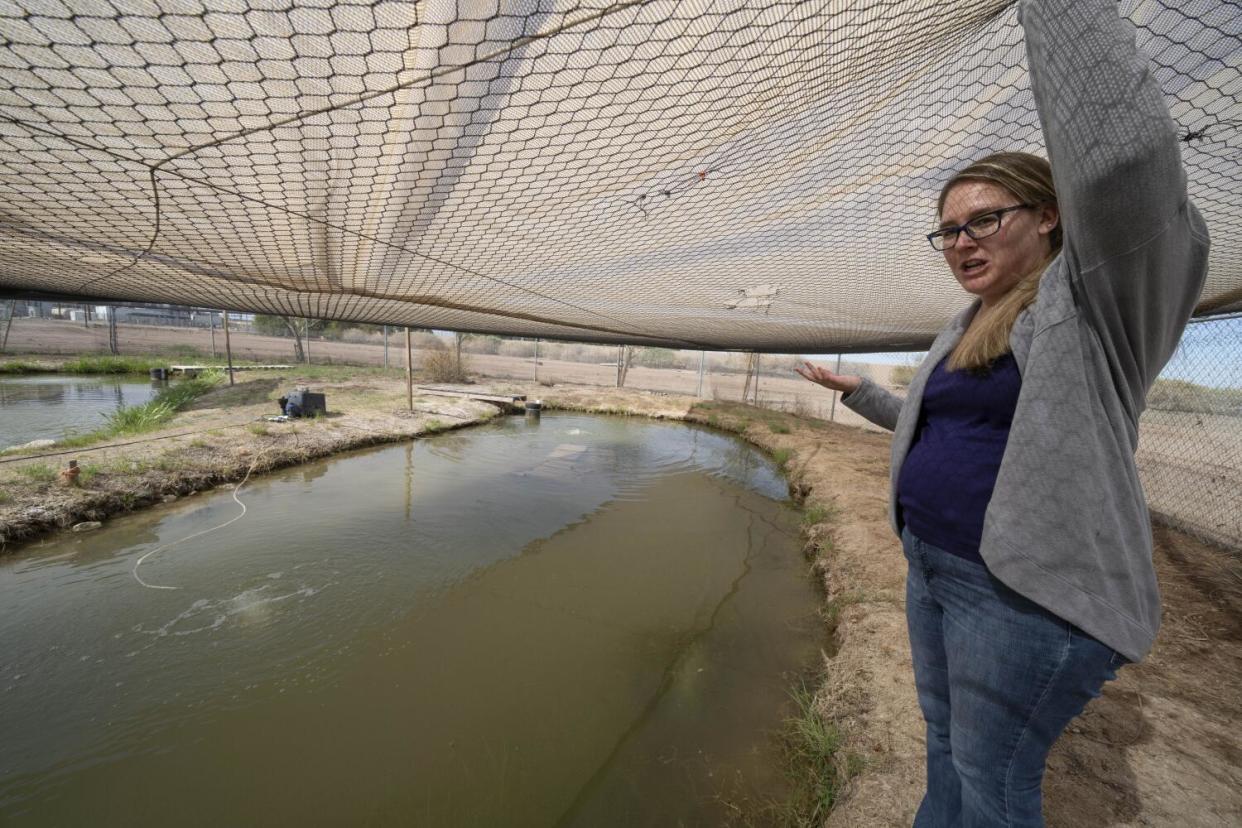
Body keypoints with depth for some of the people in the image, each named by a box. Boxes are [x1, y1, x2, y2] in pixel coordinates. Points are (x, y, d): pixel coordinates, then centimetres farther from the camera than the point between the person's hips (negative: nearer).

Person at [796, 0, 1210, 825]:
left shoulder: (1092, 296, -11)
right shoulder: (964, 328, 12)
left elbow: (1124, 156, -30)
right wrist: (854, 390, 26)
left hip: (1030, 588, -8)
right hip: (932, 563, 8)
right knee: (945, 738, 25)